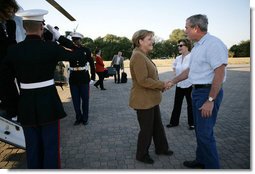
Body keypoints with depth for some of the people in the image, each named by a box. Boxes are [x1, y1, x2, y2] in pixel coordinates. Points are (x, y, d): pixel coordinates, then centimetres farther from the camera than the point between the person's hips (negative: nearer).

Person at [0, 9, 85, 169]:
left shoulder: (14, 50, -2)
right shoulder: (51, 47, -12)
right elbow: (80, 55, -1)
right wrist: (60, 37, 4)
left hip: (26, 105, 4)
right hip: (49, 103, -3)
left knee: (33, 148, 16)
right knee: (51, 147, 8)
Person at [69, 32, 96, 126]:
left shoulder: (86, 50, -1)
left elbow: (91, 64, 1)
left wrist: (93, 77, -3)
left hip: (84, 78, -2)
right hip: (73, 78, 2)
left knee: (85, 99, 6)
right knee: (75, 100, 8)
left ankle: (85, 118, 20)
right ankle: (78, 118, 23)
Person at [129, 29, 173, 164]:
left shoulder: (143, 55, 13)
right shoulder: (138, 56, -21)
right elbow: (143, 80, -27)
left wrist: (161, 85, 4)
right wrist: (162, 85, -17)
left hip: (151, 99, 10)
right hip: (143, 101, -10)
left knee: (158, 126, 22)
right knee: (146, 129, 7)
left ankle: (161, 148, 41)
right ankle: (141, 155, 28)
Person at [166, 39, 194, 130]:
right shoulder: (178, 58, 6)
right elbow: (174, 66, 26)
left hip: (189, 85, -6)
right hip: (179, 85, 7)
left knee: (190, 105, 9)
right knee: (177, 104, 13)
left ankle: (192, 123, 25)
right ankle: (174, 122, 25)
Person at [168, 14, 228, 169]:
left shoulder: (213, 44, -17)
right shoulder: (197, 46, 12)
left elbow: (219, 74, -22)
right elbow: (190, 70, 21)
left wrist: (210, 100, -23)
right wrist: (173, 81, 23)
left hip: (209, 92, -10)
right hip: (197, 91, 10)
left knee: (205, 133, -4)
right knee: (199, 129, 18)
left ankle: (212, 166, 13)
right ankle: (201, 160, 35)